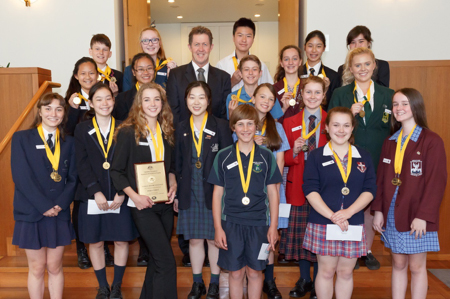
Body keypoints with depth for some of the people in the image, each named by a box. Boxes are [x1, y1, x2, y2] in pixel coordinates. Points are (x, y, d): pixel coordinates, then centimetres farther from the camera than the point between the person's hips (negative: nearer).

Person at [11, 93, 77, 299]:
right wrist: (44, 206, -15)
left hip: (60, 214, 2)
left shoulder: (68, 142, 7)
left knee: (55, 267, 11)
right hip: (31, 213, -2)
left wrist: (60, 204, -12)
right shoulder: (22, 138, -2)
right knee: (37, 268, 8)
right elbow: (21, 177, -10)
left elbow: (72, 178, 3)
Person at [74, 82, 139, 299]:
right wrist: (96, 192, -14)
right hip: (92, 196, 0)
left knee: (121, 240, 6)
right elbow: (82, 165, -4)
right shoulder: (82, 129, 4)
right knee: (95, 241, 8)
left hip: (119, 196, 0)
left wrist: (122, 192, -12)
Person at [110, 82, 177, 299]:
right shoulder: (128, 132, -8)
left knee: (157, 259, 16)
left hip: (165, 203, 6)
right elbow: (116, 171, -8)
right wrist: (134, 196, -17)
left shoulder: (166, 131, 8)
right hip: (142, 205, -6)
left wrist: (173, 184, 0)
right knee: (167, 262, -9)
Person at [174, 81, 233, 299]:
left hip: (214, 192, -3)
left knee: (214, 239, 7)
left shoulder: (221, 126, -4)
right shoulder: (182, 128, 6)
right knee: (194, 239, 12)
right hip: (189, 193, 3)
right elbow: (178, 163, 9)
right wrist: (176, 194, 6)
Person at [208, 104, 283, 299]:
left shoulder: (266, 156, 2)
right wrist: (218, 228, -1)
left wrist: (273, 226, 0)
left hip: (258, 223, 0)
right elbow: (217, 194, 2)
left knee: (255, 271, 11)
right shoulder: (223, 156, 1)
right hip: (231, 222, 0)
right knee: (236, 272, 10)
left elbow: (273, 193, 4)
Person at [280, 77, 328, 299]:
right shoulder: (290, 123, 7)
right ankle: (304, 280, 30)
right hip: (297, 187, 2)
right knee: (299, 235, 9)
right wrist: (294, 151, -13)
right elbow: (284, 160, 5)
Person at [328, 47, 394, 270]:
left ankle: (367, 250, 26)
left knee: (371, 204, 10)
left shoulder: (387, 94, 7)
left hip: (376, 160, 2)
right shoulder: (340, 94, 2)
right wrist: (349, 114, -17)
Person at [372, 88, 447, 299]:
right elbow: (381, 179, 9)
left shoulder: (432, 141, -8)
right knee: (398, 264, 13)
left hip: (417, 217, -4)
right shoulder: (390, 142, 9)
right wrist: (378, 210, 3)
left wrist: (424, 215, -15)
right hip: (392, 215, 5)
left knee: (416, 266, 7)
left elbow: (437, 182, -11)